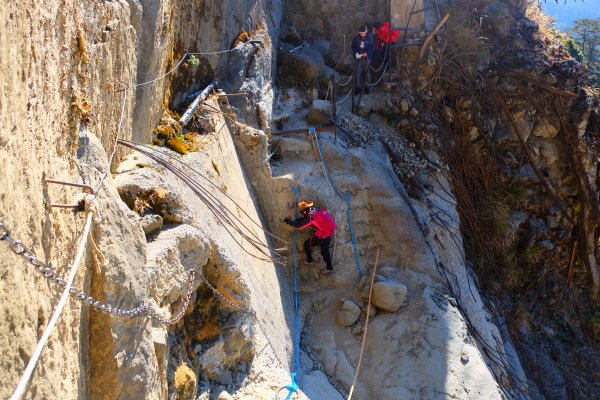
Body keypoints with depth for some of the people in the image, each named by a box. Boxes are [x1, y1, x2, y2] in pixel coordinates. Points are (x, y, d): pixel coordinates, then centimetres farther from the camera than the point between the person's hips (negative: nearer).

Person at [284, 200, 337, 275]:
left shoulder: (311, 218, -20)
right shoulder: (317, 213, 6)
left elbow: (299, 225, -15)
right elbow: (305, 219, 19)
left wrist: (288, 221, -2)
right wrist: (293, 221, 16)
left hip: (320, 237, -8)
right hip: (328, 236, 8)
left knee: (307, 244, 13)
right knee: (325, 251, 22)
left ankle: (309, 260, 26)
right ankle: (329, 268, 28)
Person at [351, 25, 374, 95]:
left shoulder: (369, 38, -6)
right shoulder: (356, 38, -2)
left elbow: (373, 48, -1)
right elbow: (353, 46, 6)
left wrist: (367, 53, -15)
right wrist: (356, 53, -10)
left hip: (366, 58, -1)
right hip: (358, 57, 1)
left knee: (366, 72, 8)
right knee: (357, 72, -2)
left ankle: (367, 87, 21)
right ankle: (358, 87, 7)